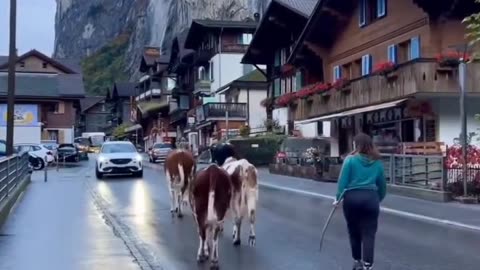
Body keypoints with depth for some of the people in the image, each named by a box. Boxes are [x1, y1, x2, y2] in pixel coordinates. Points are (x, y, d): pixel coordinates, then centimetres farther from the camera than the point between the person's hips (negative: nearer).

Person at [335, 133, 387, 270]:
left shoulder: (350, 159, -2)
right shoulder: (377, 162, 7)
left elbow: (343, 181, -5)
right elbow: (382, 184, 13)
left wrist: (338, 198, 3)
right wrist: (379, 199, 27)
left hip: (351, 198, -1)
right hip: (370, 198, 1)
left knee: (354, 232, 14)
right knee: (368, 234, 1)